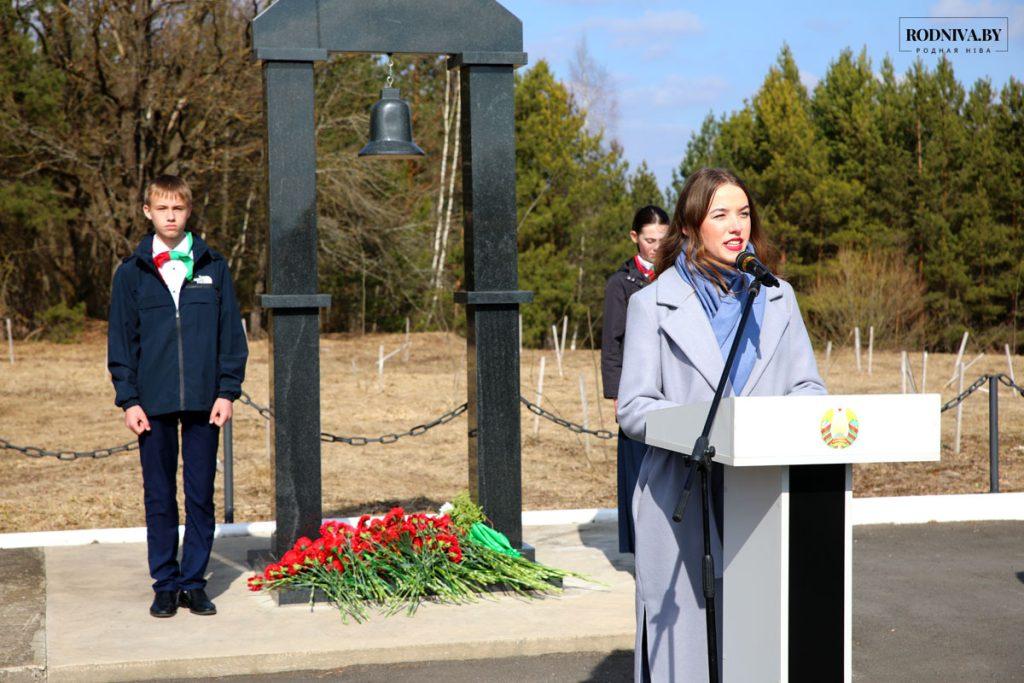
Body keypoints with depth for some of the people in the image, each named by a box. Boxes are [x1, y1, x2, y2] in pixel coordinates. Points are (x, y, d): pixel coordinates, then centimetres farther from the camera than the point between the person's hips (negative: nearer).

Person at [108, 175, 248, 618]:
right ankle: (166, 585, 15)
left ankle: (194, 583, 14)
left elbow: (232, 335, 6)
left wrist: (227, 391, -2)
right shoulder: (131, 272, 4)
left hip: (204, 402, 0)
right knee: (159, 498, 6)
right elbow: (121, 341, 5)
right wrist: (128, 399, -3)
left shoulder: (213, 268, 5)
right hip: (153, 404, 0)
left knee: (201, 496, 5)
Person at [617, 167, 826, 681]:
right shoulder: (653, 302, 4)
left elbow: (806, 385, 14)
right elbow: (632, 407, -2)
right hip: (680, 497, -3)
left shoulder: (777, 297, 15)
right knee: (680, 630, -2)